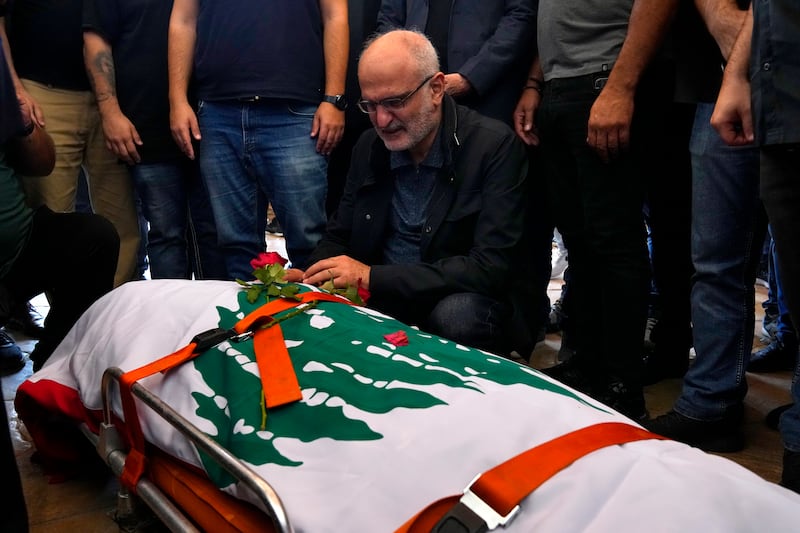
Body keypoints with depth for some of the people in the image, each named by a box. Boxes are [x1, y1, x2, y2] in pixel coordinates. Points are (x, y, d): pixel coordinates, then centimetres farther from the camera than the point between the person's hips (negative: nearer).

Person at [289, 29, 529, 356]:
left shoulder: (495, 146, -14)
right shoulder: (368, 146, 3)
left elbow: (490, 268, -22)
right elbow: (338, 237, 12)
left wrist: (373, 277, -26)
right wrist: (311, 277, -12)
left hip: (461, 305, -4)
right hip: (379, 302, 4)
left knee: (456, 314, -36)